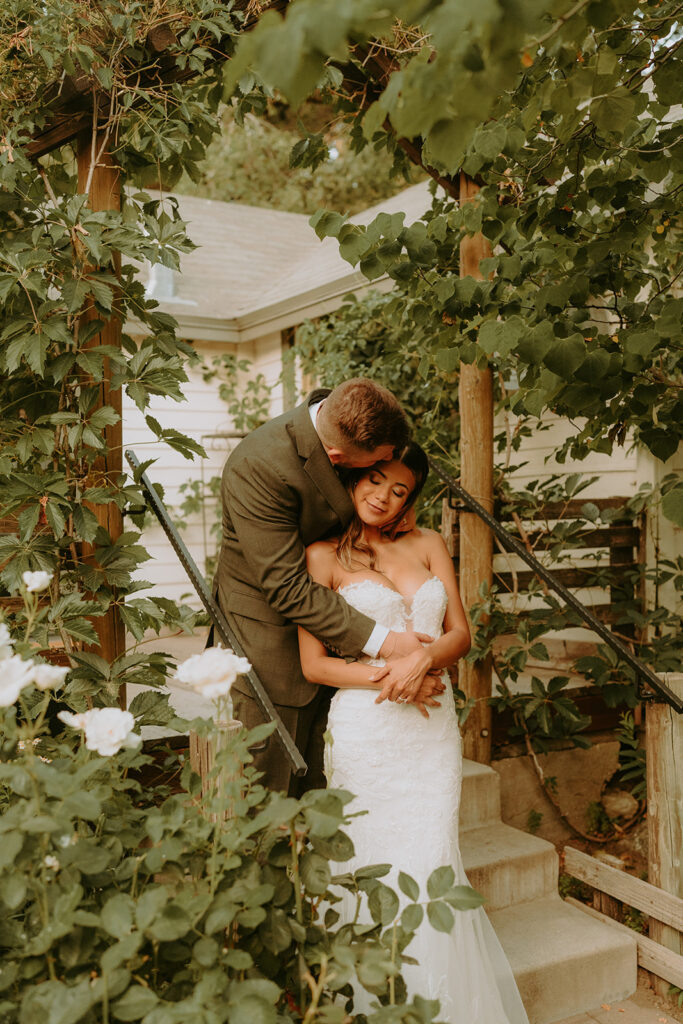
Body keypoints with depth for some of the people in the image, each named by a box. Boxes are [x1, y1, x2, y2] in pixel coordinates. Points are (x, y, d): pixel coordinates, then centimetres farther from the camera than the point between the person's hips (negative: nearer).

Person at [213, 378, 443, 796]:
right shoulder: (258, 467, -29)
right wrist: (384, 642, -29)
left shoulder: (347, 422, -7)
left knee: (315, 792, 14)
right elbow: (287, 589, -28)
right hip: (271, 640, -6)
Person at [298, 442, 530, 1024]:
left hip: (434, 727, 3)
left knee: (432, 863, 2)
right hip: (366, 730, -3)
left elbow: (461, 633, 7)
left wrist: (424, 659, -14)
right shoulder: (325, 555, 0)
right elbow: (314, 665, -4)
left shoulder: (429, 545, 12)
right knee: (378, 867, 0)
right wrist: (388, 675, -15)